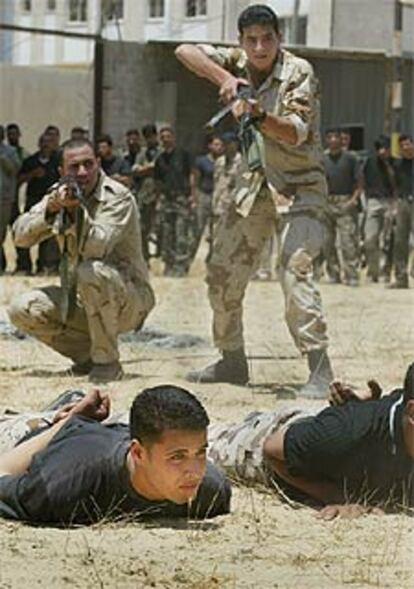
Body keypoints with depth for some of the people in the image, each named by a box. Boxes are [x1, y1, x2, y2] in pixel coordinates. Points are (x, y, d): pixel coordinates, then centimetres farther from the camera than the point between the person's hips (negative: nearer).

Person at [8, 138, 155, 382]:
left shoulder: (119, 197, -16)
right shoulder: (60, 193, 2)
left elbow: (97, 247, -30)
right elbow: (21, 236, -8)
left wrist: (76, 209, -42)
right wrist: (50, 209, -24)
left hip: (128, 301, -6)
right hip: (80, 301, 6)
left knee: (92, 272, -37)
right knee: (22, 309, -12)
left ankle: (107, 361, -20)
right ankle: (87, 354, 6)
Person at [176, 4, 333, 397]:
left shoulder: (298, 73, -17)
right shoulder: (237, 63, -3)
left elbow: (296, 134, -27)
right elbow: (185, 51, -13)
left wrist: (258, 117, -46)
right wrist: (224, 79, -28)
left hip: (300, 184, -6)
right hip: (256, 180, 6)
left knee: (294, 269, -24)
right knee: (223, 271, 8)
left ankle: (319, 369, -26)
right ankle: (232, 361, 23)